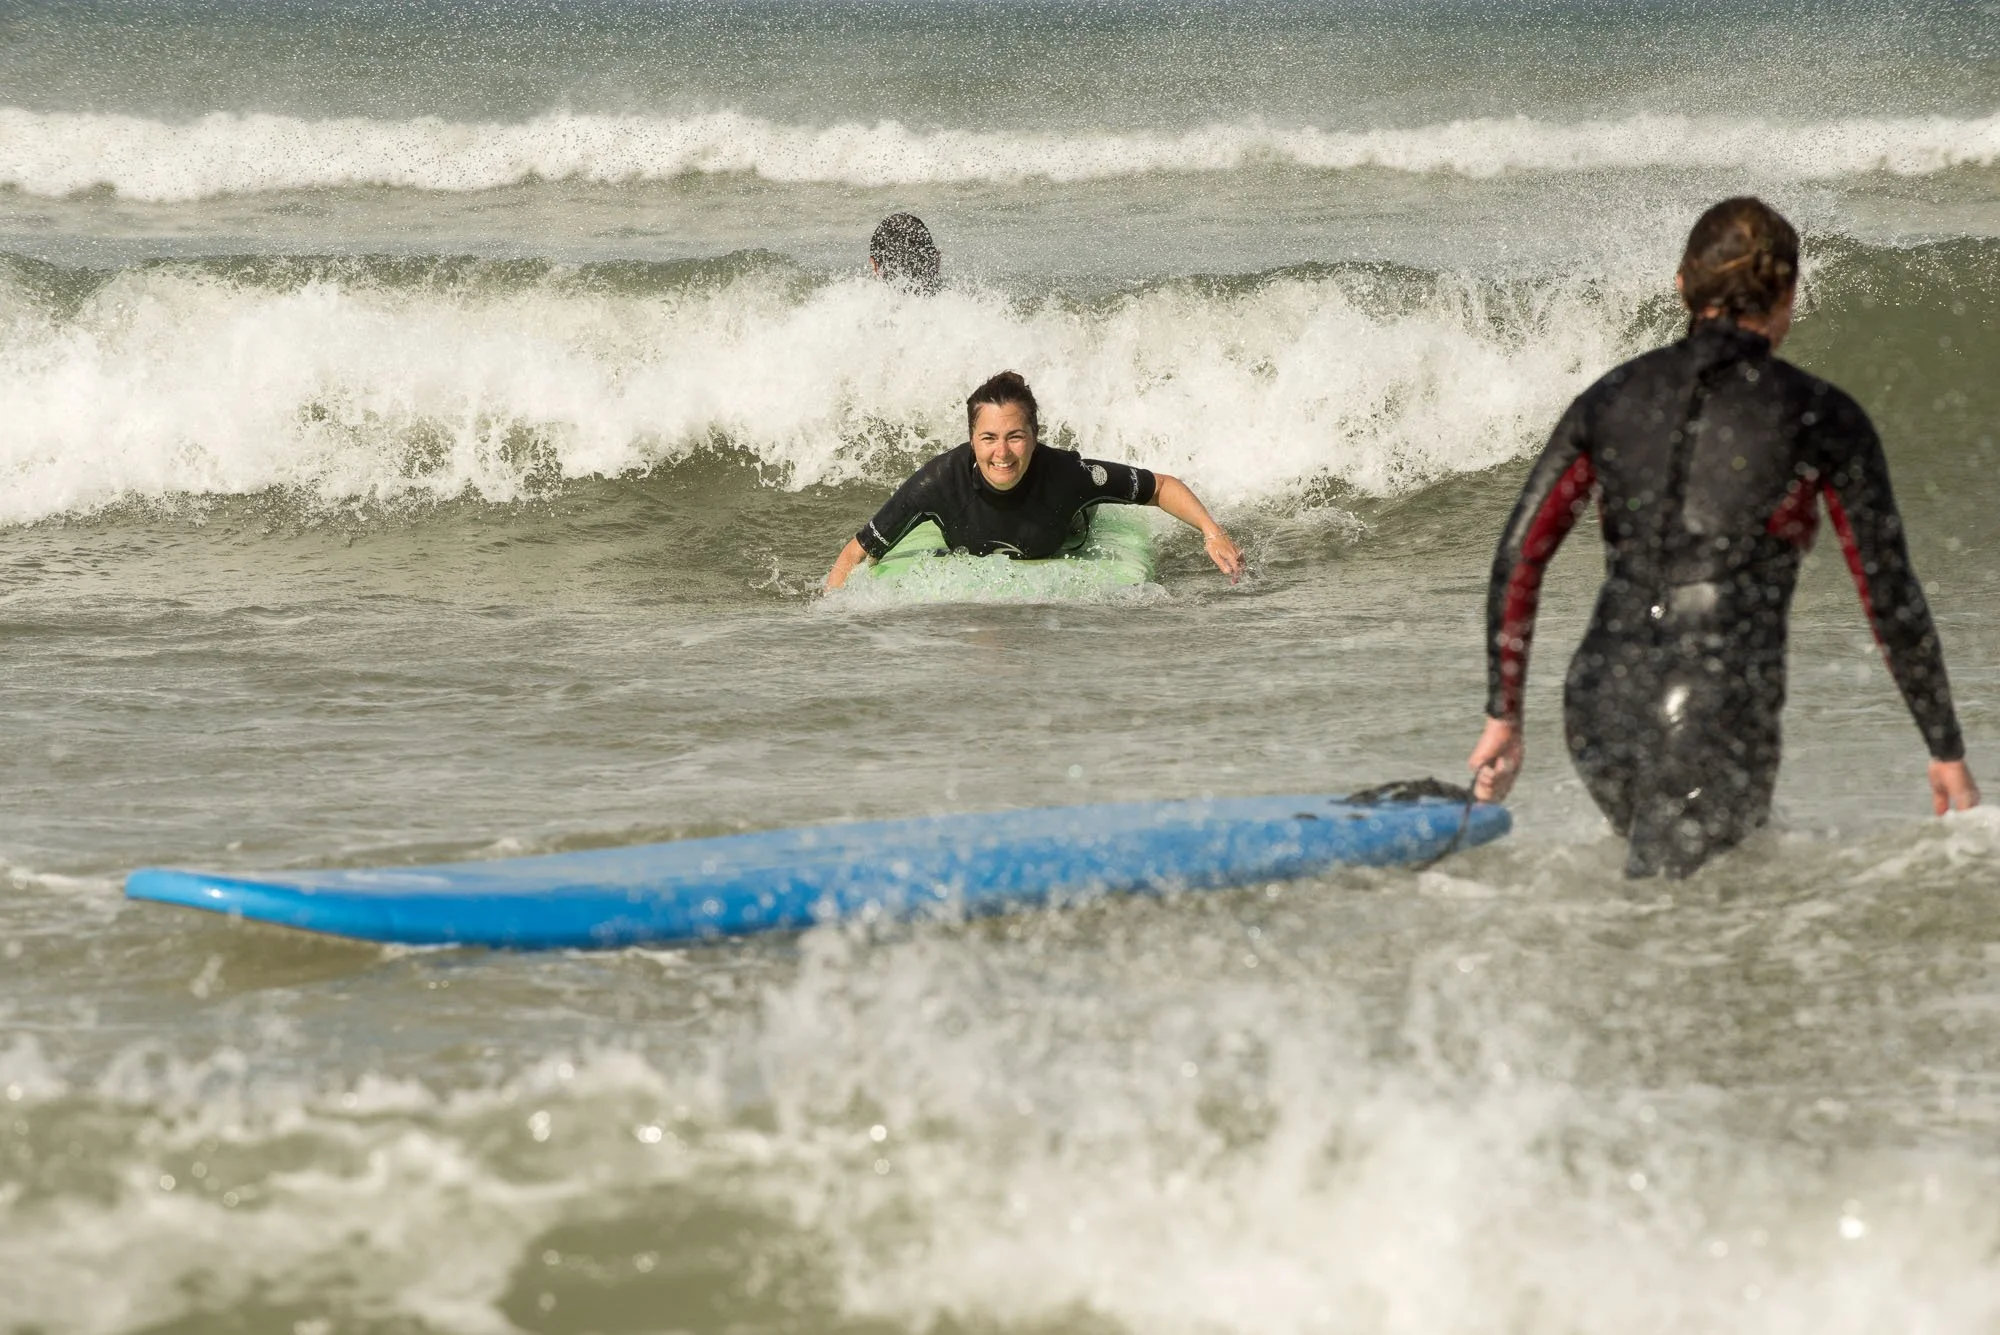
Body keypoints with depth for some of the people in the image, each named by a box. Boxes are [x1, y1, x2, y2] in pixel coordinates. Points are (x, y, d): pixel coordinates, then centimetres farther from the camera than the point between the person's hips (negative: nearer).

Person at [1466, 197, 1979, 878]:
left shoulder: (1612, 396, 9)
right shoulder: (1822, 417, -1)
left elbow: (1518, 558, 7)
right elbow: (1890, 596, 1)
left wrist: (1503, 716, 15)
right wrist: (1947, 750, 10)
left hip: (1599, 715, 6)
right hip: (1717, 730, -6)